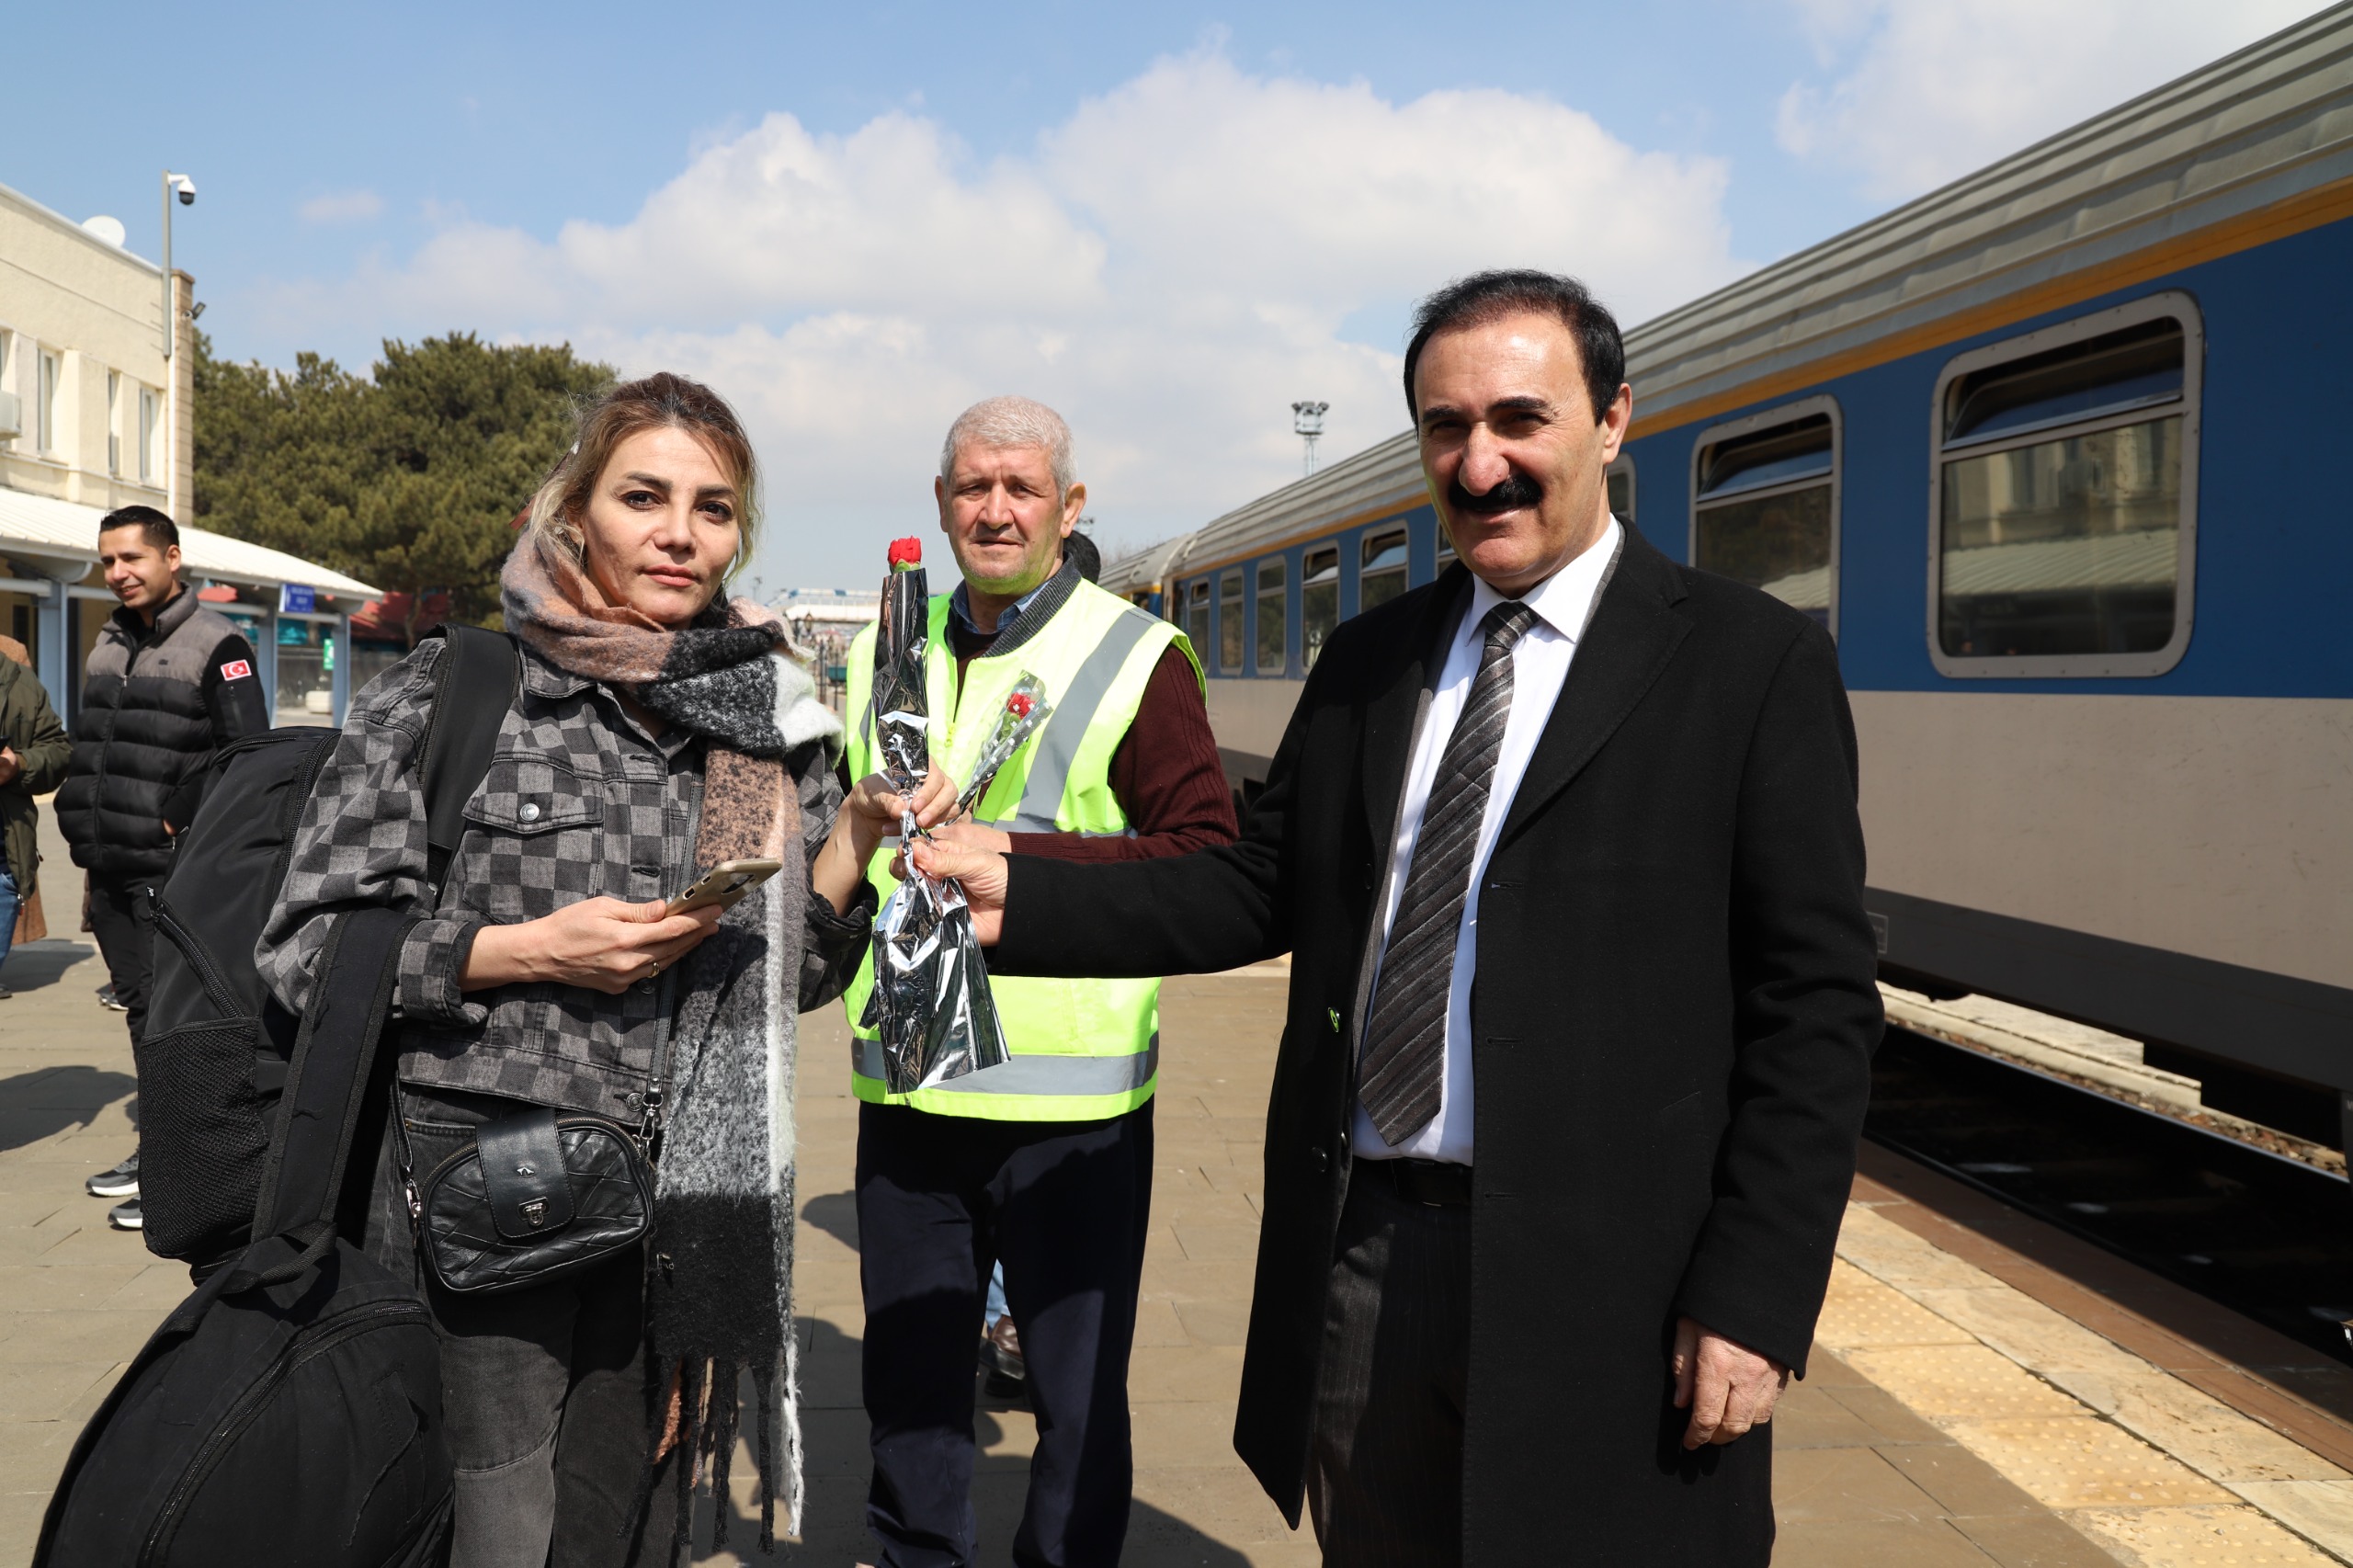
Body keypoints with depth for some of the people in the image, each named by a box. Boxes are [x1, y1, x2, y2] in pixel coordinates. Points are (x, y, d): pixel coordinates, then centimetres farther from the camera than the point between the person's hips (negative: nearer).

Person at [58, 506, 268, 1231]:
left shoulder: (215, 644, -9)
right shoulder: (108, 642, 15)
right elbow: (83, 739, 22)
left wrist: (176, 819, -16)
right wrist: (79, 815, 11)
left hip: (171, 870, -8)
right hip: (109, 870, 8)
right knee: (137, 1003, 14)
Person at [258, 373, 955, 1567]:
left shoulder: (772, 720, 4)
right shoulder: (447, 697, -5)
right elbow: (305, 948, -4)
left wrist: (854, 840, -7)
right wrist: (525, 950, -16)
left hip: (689, 1209, 4)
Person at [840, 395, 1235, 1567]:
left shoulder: (1136, 659, -4)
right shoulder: (886, 655, 13)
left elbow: (1211, 864, -13)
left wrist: (1017, 854, -19)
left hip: (1070, 1098, -5)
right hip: (907, 1086, 5)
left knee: (1076, 1390, 8)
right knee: (907, 1377, 19)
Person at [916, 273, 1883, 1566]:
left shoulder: (1753, 665, -6)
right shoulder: (1366, 660, 11)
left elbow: (1813, 1004, -9)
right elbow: (1261, 887, 8)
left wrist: (1755, 1298, -13)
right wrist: (1021, 900, -4)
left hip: (1600, 1289, -4)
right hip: (1359, 1255, 5)